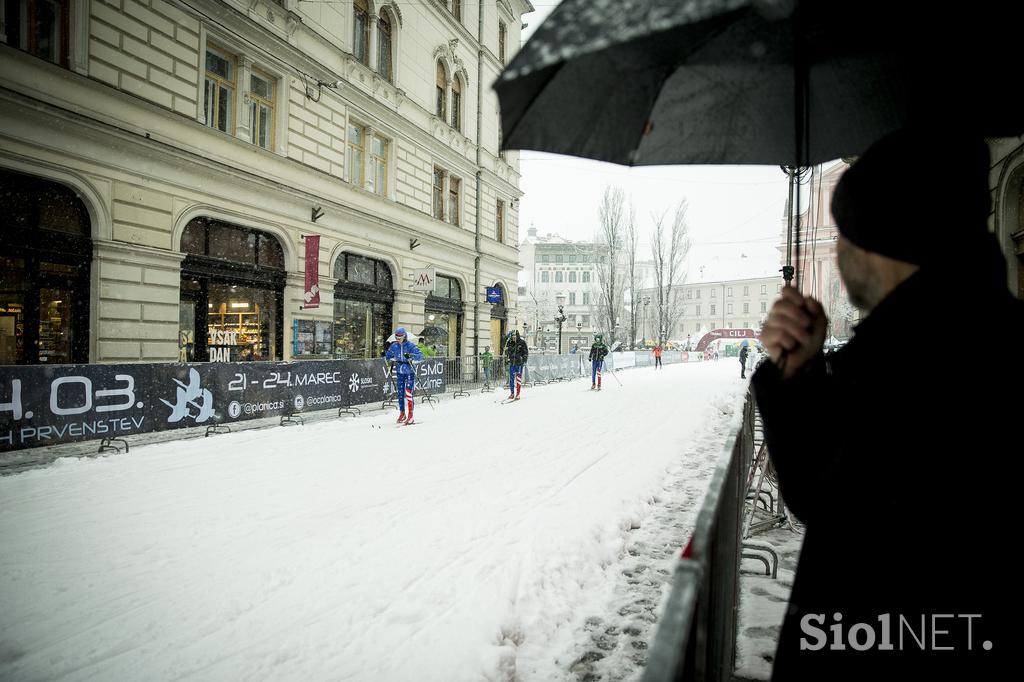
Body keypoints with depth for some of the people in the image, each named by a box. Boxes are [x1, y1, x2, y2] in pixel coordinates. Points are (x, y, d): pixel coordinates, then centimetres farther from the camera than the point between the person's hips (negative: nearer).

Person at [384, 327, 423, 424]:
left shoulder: (411, 345, -11)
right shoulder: (394, 346, 3)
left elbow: (420, 356, -21)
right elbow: (388, 355, 21)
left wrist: (410, 356, -34)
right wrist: (392, 361, 5)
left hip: (410, 372, -5)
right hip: (399, 372, 5)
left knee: (408, 393, -11)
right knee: (400, 393, 9)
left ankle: (410, 415, -5)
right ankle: (402, 413, 23)